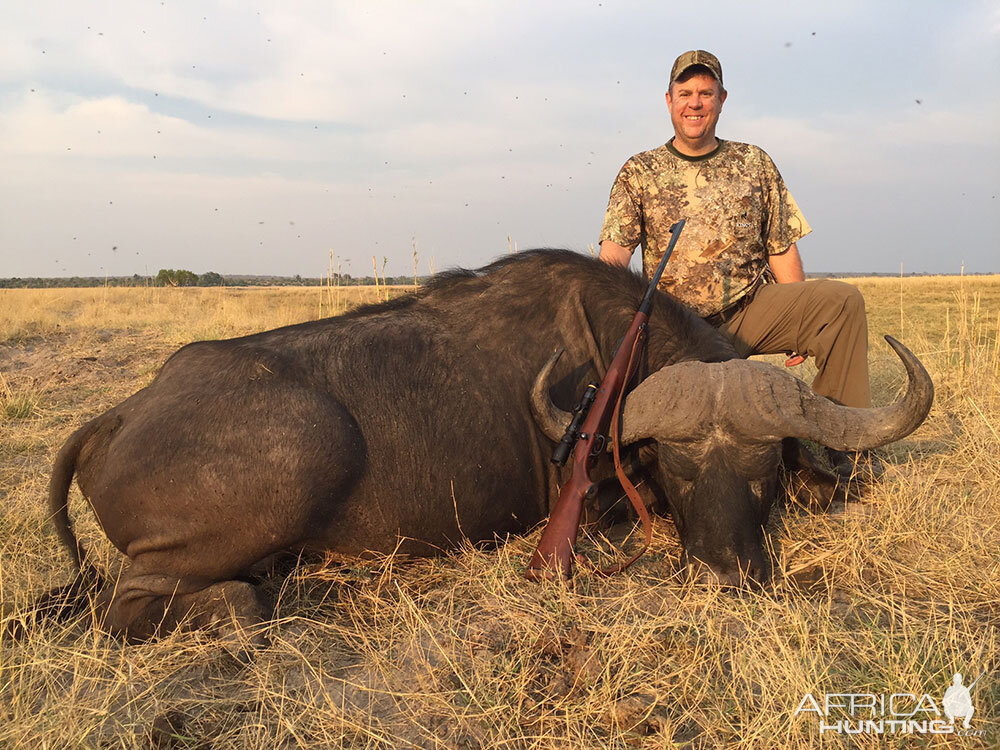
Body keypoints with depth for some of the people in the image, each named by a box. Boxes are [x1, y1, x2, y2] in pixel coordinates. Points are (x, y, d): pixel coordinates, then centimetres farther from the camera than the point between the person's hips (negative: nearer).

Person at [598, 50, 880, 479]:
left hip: (753, 310, 2)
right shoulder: (638, 173, 7)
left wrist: (801, 325, 7)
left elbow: (782, 249, 13)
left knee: (842, 301, -22)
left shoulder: (755, 164, 12)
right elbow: (614, 252, -5)